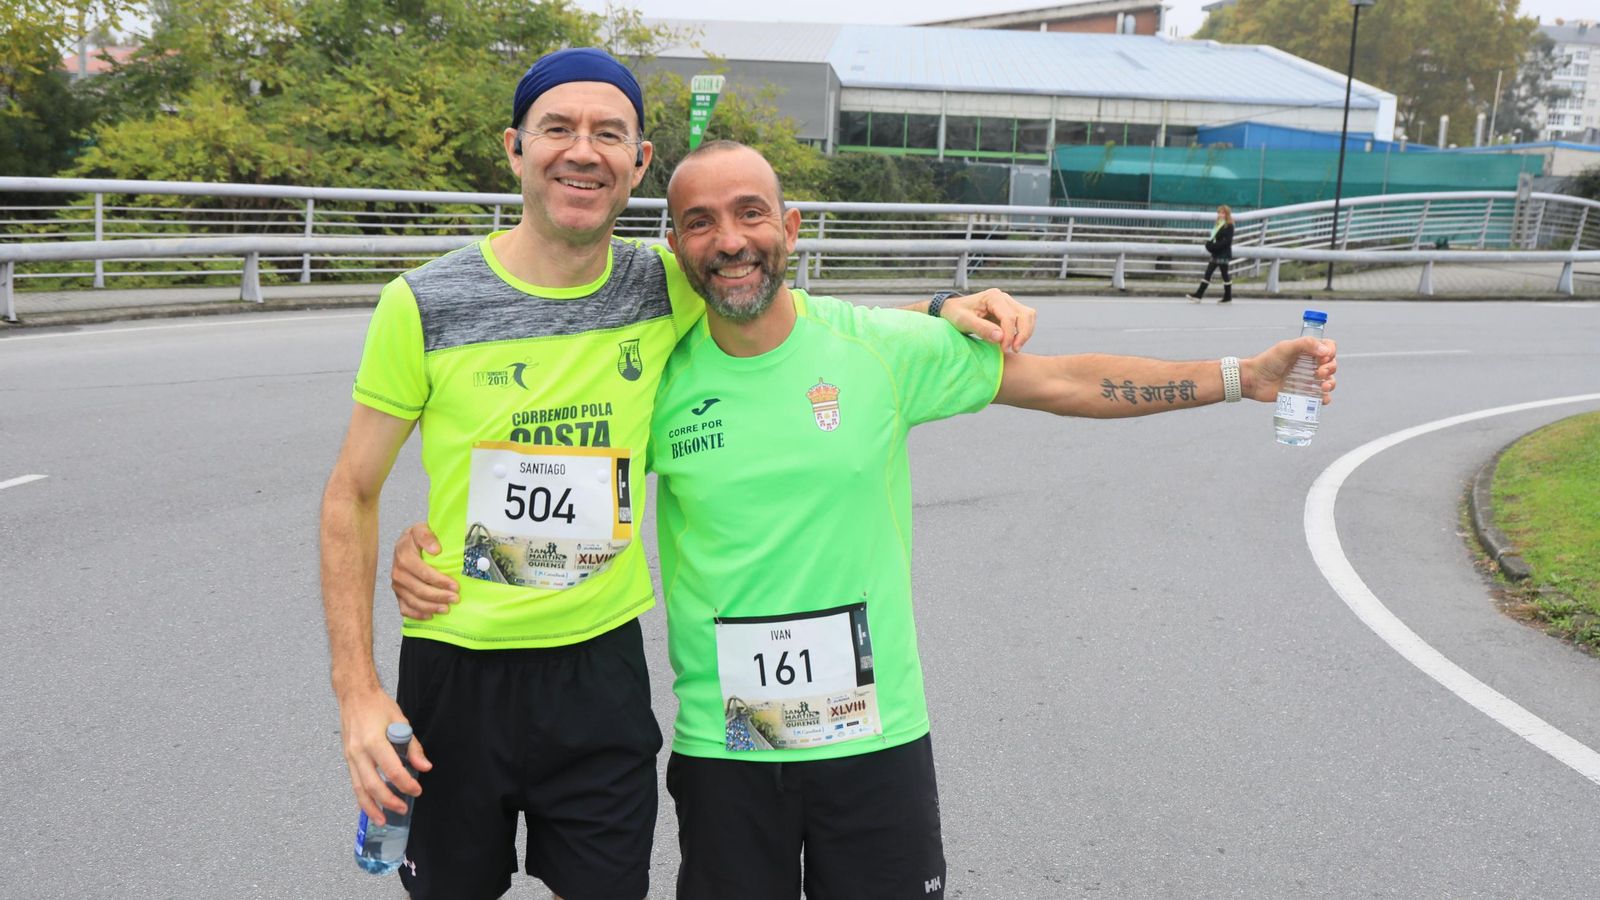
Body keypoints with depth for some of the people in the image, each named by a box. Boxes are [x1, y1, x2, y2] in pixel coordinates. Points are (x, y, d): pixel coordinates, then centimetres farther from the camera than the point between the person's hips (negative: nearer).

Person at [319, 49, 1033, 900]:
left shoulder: (664, 288, -4)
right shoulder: (425, 305, -11)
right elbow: (352, 494, -3)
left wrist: (942, 309, -5)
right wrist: (356, 691, -10)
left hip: (602, 665, 2)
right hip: (456, 669, -1)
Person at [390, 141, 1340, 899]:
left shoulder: (883, 347, -8)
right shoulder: (657, 378, -6)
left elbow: (1064, 382, -3)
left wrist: (1245, 374, -5)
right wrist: (428, 545, -13)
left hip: (877, 736, 0)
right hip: (721, 747, 1)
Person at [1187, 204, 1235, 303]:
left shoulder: (1229, 226, -10)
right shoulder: (1217, 225, 14)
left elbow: (1227, 241, -20)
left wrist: (1215, 246, -26)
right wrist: (1209, 244, -7)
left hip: (1224, 255, -8)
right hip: (1215, 254, 8)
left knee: (1225, 275, 2)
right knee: (1207, 273, 3)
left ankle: (1228, 297, 13)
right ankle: (1198, 295, 1)